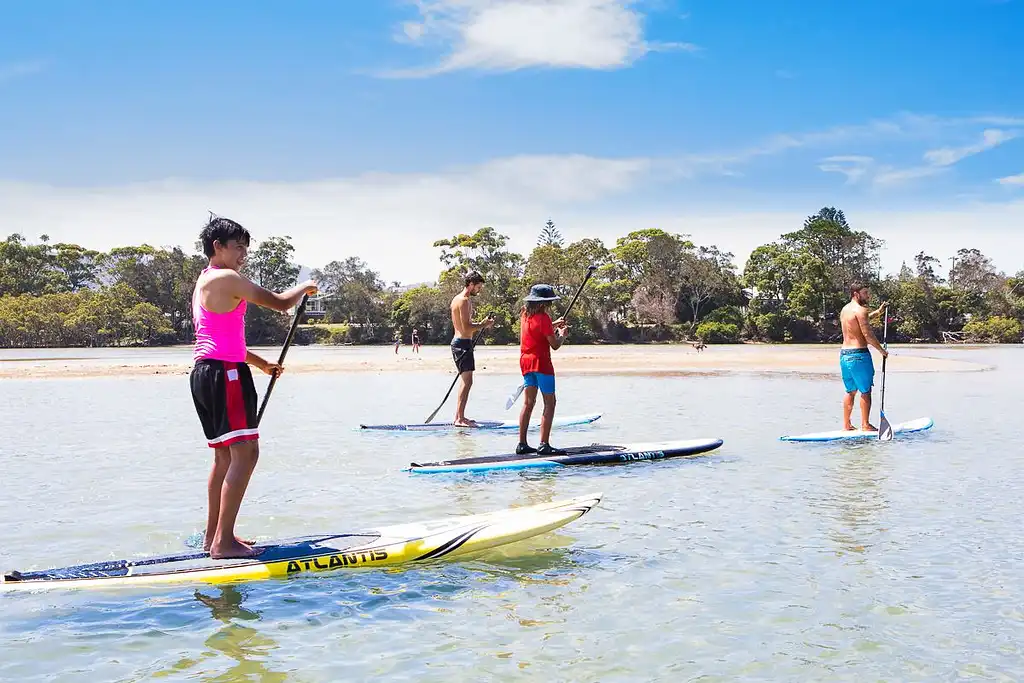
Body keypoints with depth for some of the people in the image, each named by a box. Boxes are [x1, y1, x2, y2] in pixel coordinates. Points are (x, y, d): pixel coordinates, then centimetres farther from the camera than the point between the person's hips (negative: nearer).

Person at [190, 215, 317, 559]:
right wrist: (305, 286, 10)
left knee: (225, 456, 16)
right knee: (245, 454, -11)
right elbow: (280, 303, -10)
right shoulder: (228, 279, -10)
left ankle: (213, 536, 21)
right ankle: (224, 542, -13)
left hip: (204, 373, 11)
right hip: (224, 374, -11)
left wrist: (262, 363, 30)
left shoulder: (204, 282, 21)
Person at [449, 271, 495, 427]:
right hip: (463, 343, -11)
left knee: (465, 381, 16)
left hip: (458, 342, 11)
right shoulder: (464, 301, -15)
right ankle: (460, 418, -12)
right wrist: (484, 325, -10)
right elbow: (466, 328, -21)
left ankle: (459, 416, 20)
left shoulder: (457, 298, 17)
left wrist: (482, 324, 12)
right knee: (467, 381, -11)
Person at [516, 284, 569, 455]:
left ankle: (522, 444, 10)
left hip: (525, 361, 8)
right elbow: (554, 345, -13)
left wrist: (554, 325, 26)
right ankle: (544, 444, -8)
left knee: (528, 403, 11)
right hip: (540, 362, -8)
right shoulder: (543, 318, -15)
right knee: (549, 403, -3)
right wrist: (563, 334, 6)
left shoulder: (525, 314, 9)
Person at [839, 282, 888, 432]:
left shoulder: (845, 309, 15)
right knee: (865, 391, 0)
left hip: (844, 353, 9)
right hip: (859, 354, -9)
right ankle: (865, 425, 3)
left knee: (850, 391, 15)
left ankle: (846, 425, 16)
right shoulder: (860, 310, -13)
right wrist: (881, 350, -7)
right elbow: (868, 335, -17)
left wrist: (877, 312, 33)